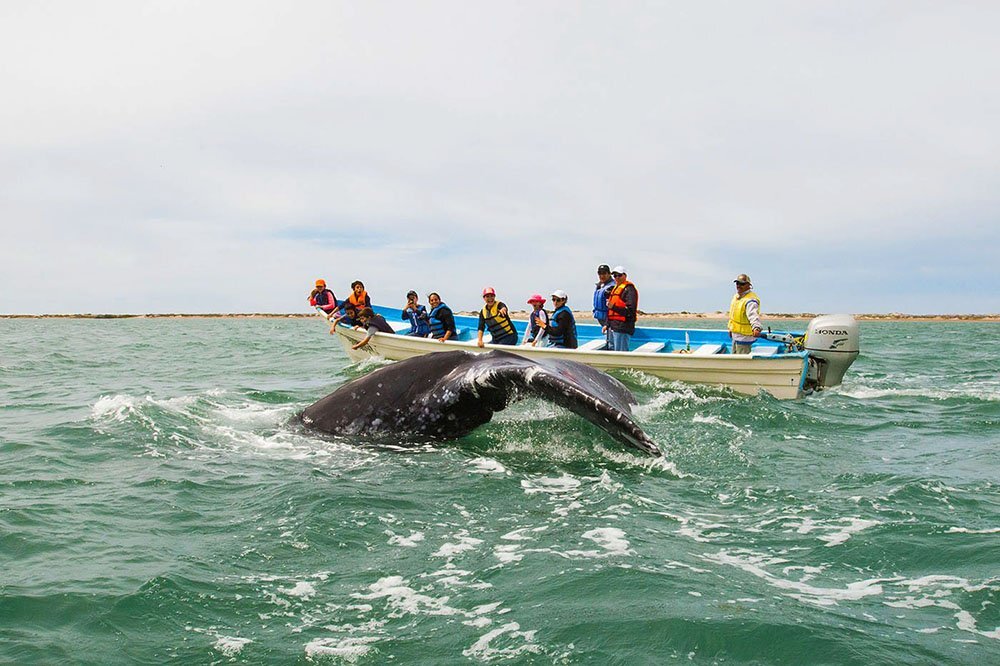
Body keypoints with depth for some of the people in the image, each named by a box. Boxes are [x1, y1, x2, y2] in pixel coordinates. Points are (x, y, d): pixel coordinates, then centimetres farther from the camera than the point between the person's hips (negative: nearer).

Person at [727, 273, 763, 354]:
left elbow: (753, 315, -41)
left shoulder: (750, 300, -24)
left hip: (744, 337, -10)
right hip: (735, 335, 10)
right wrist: (730, 328, 27)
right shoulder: (736, 296, 6)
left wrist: (756, 328, -59)